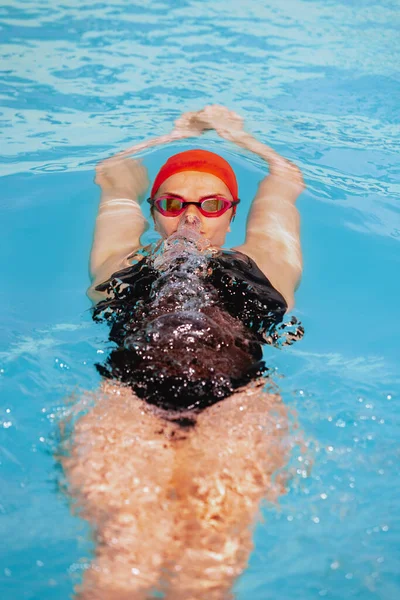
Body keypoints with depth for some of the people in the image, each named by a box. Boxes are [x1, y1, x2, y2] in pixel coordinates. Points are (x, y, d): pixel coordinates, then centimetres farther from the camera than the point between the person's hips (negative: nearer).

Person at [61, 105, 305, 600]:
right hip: (128, 398, 1)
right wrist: (177, 135, 67)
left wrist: (232, 131, 67)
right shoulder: (124, 264, 35)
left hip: (236, 400, 0)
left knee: (216, 531, -32)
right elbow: (114, 178, 51)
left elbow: (285, 177, 51)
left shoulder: (260, 264, 35)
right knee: (127, 536, -33)